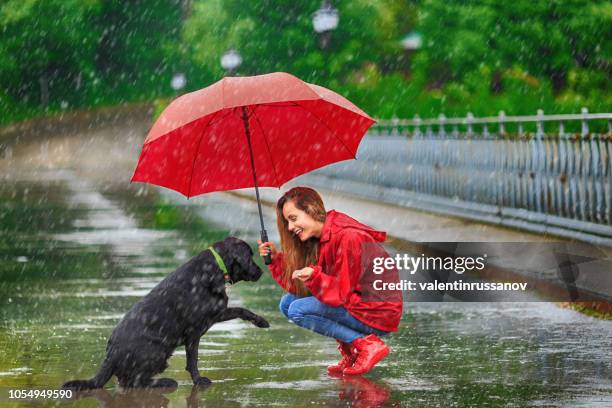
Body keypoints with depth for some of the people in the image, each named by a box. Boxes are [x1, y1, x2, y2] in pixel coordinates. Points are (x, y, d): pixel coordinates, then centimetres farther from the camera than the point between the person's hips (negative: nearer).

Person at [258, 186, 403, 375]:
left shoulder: (347, 238, -21)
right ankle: (350, 352, 4)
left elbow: (343, 294, -22)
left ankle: (367, 344, -13)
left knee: (298, 310, -19)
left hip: (377, 313, -10)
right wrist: (276, 259, -2)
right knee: (287, 303, 5)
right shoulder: (321, 239, 8)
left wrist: (314, 277, -37)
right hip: (353, 305, 10)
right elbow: (297, 287, 7)